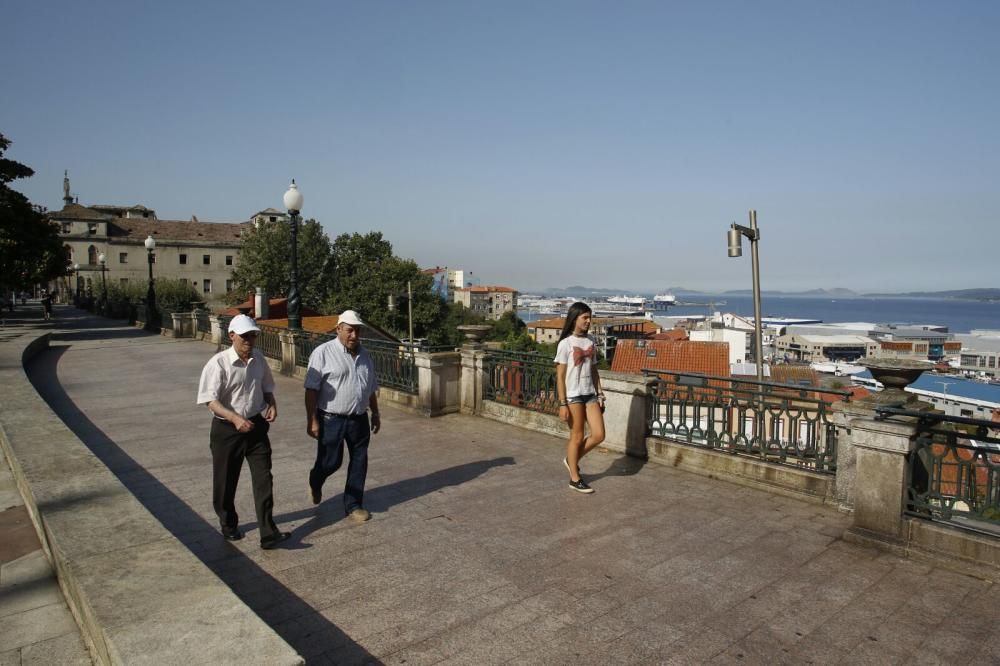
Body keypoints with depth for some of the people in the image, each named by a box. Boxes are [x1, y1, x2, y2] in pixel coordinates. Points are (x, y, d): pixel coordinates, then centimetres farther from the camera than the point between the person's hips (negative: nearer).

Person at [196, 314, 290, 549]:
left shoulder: (259, 359, 1)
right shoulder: (218, 363, -16)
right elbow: (210, 400, -19)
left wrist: (272, 404, -5)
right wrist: (235, 418, -32)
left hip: (256, 426, 4)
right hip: (227, 429, -4)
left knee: (263, 478, -2)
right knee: (226, 482, 12)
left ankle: (268, 533, 0)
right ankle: (229, 526, 36)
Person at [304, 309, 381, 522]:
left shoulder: (364, 354, 9)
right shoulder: (323, 352, -10)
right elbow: (311, 389, -12)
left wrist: (375, 413, 18)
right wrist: (312, 421, -15)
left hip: (359, 420, 5)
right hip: (331, 420, -5)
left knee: (359, 463, 9)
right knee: (330, 462, 6)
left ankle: (353, 504, 25)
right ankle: (315, 483, 40)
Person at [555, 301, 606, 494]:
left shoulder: (590, 342, 9)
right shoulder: (565, 343, -9)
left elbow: (594, 371, 14)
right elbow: (560, 376, -10)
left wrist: (600, 395, 9)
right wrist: (563, 404, -14)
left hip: (590, 394, 6)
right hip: (573, 396, -6)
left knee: (599, 435, 2)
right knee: (577, 437, 3)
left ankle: (572, 460, 25)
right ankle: (575, 479, 18)